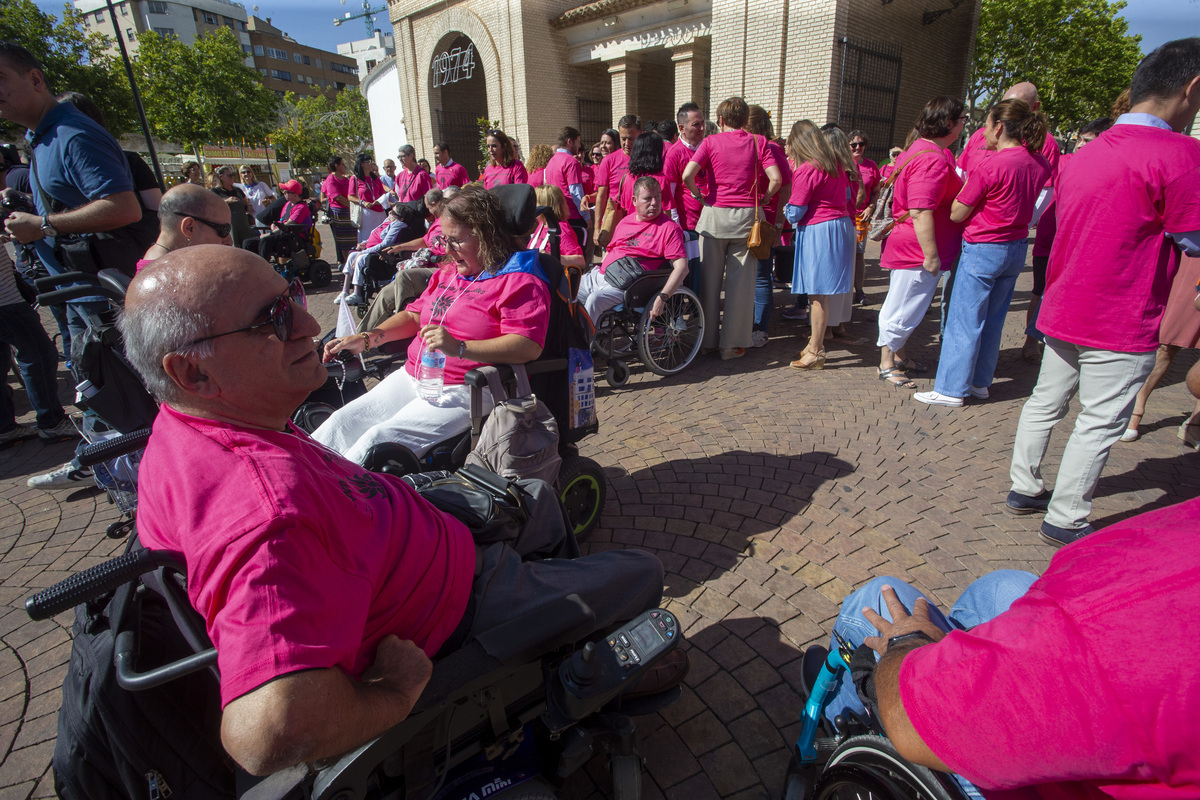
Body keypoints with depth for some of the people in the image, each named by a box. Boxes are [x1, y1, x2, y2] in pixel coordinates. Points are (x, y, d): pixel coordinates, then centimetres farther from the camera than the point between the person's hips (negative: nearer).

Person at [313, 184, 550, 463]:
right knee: (343, 421, -3)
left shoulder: (519, 281, -10)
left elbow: (529, 346, -22)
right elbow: (415, 315, 27)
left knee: (378, 440, -21)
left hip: (465, 391, -8)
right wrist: (366, 339, 12)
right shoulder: (448, 272, 18)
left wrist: (459, 347, -29)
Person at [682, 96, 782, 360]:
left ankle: (708, 340, 16)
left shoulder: (711, 142, 3)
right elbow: (775, 179, -6)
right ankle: (733, 344, 8)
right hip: (747, 215, 0)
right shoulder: (759, 142, 5)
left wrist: (699, 195, 6)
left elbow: (687, 175, -11)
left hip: (715, 213, 0)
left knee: (710, 279, 9)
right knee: (741, 281, 5)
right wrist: (762, 199, 10)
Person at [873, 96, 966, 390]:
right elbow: (920, 212, -27)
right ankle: (887, 365, 10)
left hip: (911, 247, 10)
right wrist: (931, 255, -25)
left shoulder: (921, 149, 14)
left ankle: (898, 356, 31)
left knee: (906, 307, 19)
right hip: (918, 250, -10)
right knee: (903, 309, -1)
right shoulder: (932, 159, -20)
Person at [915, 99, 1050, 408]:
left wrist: (967, 183, 3)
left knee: (965, 321, -1)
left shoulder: (989, 166, -17)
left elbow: (957, 214, -11)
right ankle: (980, 382, 25)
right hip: (1017, 248, 8)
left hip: (982, 249, -7)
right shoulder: (1040, 164, 5)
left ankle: (951, 389, 5)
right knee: (993, 319, 15)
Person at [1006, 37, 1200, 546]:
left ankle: (1024, 488, 28)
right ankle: (1064, 521, 12)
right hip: (1120, 324, -7)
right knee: (1100, 424, 3)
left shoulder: (1084, 154, 8)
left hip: (1062, 311, 8)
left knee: (1046, 401, 17)